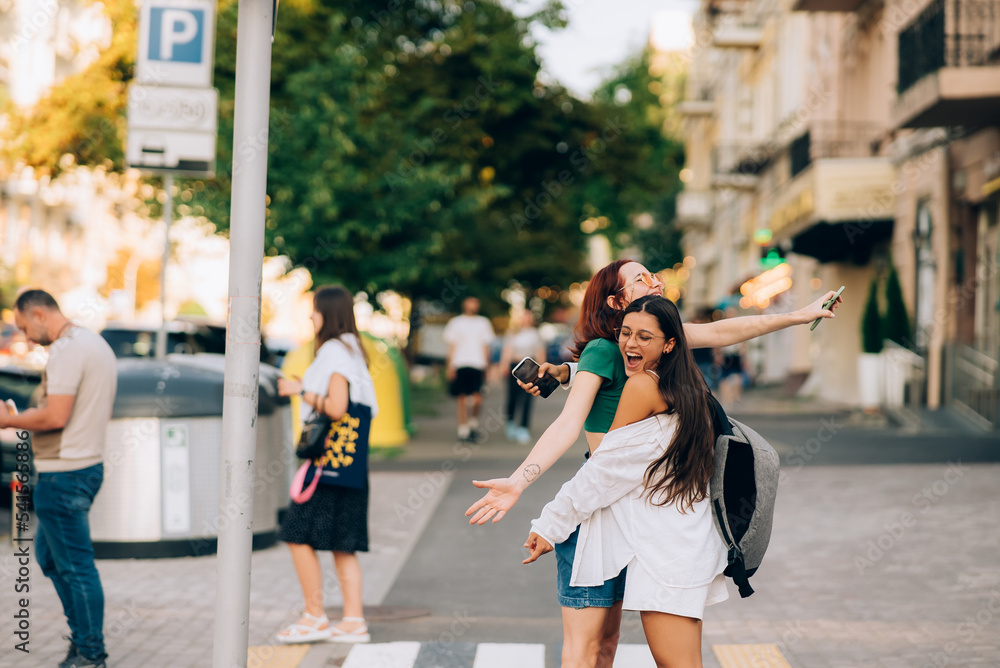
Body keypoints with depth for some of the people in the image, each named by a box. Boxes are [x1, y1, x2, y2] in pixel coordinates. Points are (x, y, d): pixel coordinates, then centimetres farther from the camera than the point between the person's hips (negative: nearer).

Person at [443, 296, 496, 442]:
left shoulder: (483, 323, 14)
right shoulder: (455, 323, 8)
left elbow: (485, 346, 16)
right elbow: (452, 346, 7)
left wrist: (486, 365, 9)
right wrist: (450, 366, -2)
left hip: (477, 364, 1)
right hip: (460, 364, -1)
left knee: (478, 398, -11)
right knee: (461, 398, -1)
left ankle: (473, 423, 13)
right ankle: (463, 431, 6)